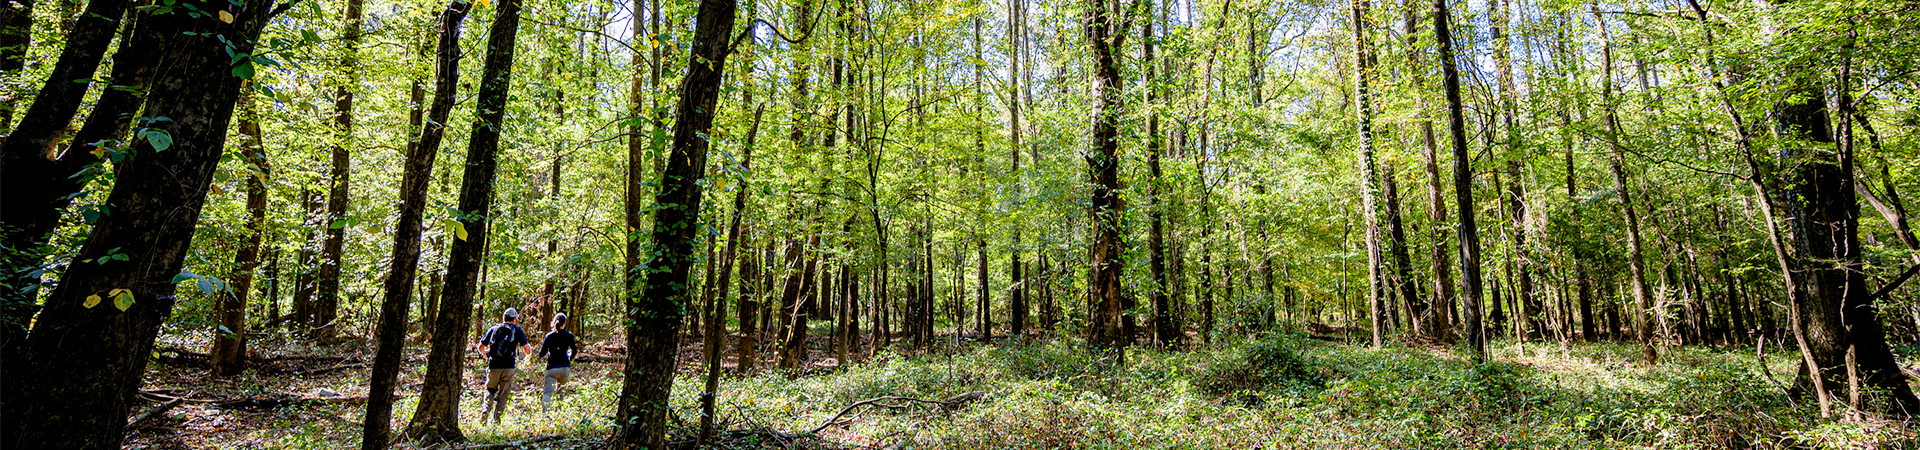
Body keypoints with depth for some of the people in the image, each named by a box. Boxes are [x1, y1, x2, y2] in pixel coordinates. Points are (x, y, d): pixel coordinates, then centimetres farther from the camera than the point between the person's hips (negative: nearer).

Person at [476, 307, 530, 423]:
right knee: (504, 394, 7)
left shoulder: (493, 329, 11)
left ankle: (486, 408, -6)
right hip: (508, 366, -2)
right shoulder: (518, 330, 5)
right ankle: (496, 419, 5)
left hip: (493, 366, 2)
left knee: (490, 389, 19)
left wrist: (486, 355, 31)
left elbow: (481, 347, 13)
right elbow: (526, 349, -1)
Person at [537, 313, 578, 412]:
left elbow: (541, 354, 2)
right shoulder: (568, 335, 0)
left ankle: (543, 412, -24)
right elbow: (574, 351, 3)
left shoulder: (549, 336, -1)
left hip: (551, 368, -1)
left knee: (547, 392, -4)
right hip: (565, 368, 1)